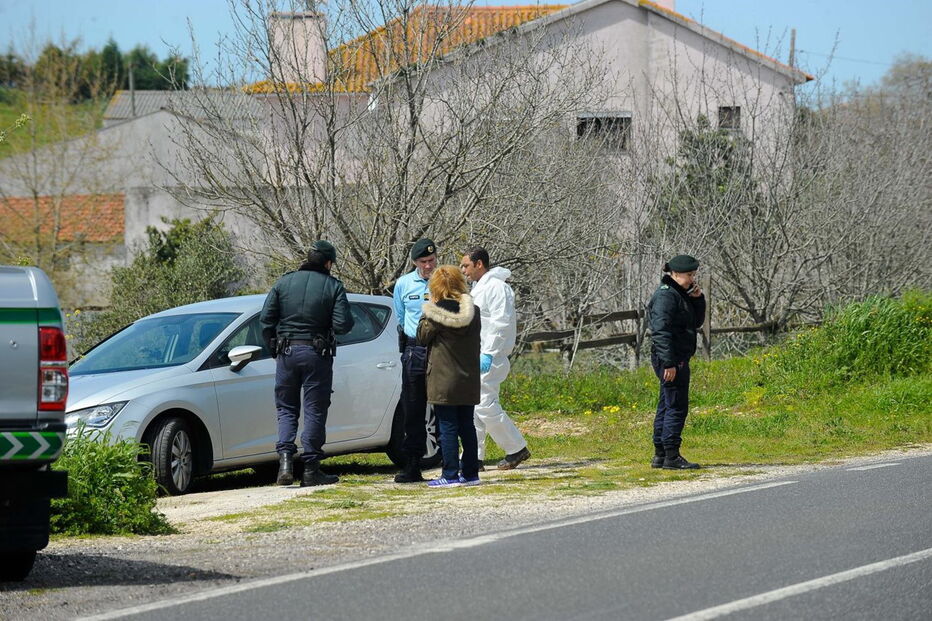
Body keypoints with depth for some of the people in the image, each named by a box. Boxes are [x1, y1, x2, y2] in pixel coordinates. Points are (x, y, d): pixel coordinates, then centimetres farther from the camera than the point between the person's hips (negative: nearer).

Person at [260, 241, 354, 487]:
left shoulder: (284, 282, 3)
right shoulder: (333, 286, -4)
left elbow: (266, 319, 1)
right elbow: (342, 324, -11)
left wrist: (274, 347, 13)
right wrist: (348, 318, 11)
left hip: (287, 353, 2)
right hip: (317, 355, -2)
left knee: (286, 409, 12)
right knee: (315, 411, 4)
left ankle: (285, 460, -7)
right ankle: (310, 470, 2)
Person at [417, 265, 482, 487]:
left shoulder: (435, 312, -13)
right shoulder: (473, 311, 3)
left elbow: (422, 337, -2)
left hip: (443, 379, -5)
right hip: (468, 379, 5)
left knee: (448, 427, -2)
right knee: (467, 426, 12)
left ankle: (450, 475, -3)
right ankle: (470, 473, 14)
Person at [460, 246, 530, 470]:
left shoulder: (496, 287, -12)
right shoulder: (478, 287, 20)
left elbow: (501, 324, -19)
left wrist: (488, 354, -23)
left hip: (489, 357, -10)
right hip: (475, 357, 10)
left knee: (485, 406, -13)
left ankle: (517, 449, -2)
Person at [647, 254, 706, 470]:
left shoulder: (681, 294, 17)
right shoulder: (666, 295, -14)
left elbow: (696, 322, 20)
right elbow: (661, 331, -22)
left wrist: (698, 299, 4)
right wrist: (669, 363, -26)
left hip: (678, 359, 11)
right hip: (670, 360, -11)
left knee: (666, 407, 13)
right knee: (677, 406, -10)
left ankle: (660, 455, 18)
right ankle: (671, 456, -9)